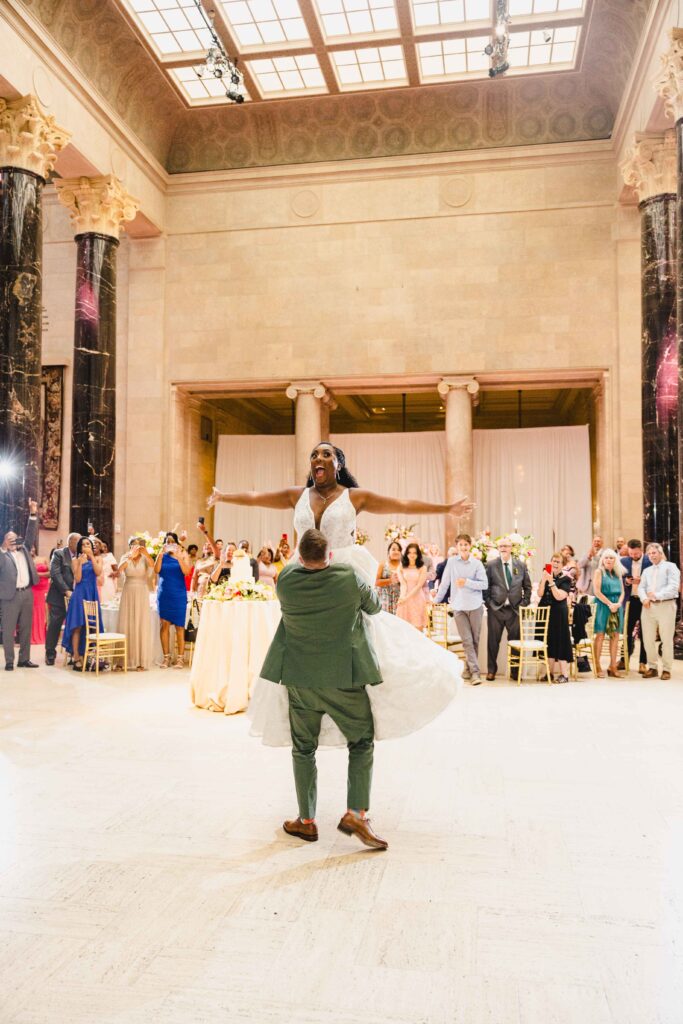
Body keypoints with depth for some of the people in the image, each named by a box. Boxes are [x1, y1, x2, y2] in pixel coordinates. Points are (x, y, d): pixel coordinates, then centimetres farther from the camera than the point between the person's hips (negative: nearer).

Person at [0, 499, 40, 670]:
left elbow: (31, 535, 6)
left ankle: (24, 659, 18)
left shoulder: (24, 549, 15)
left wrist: (33, 513, -2)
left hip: (27, 593, 5)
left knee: (26, 628, 10)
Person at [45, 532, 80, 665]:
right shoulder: (59, 554, -2)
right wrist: (66, 591, -18)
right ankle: (50, 653, 15)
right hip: (60, 596, -3)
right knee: (54, 625, 3)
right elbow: (55, 573, -12)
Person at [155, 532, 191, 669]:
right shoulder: (162, 555, 6)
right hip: (164, 594, 2)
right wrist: (161, 554, -16)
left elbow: (186, 571, -12)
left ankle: (180, 658, 0)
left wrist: (178, 556, -20)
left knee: (179, 626, -2)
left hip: (178, 594, -1)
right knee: (164, 624, -1)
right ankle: (166, 657, 5)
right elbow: (156, 570, -9)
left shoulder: (183, 554, 3)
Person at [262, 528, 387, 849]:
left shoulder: (286, 579, -9)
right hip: (344, 677, -2)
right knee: (362, 743, 13)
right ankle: (356, 813, 2)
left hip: (299, 678, 2)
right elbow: (374, 606, 3)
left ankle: (306, 820, 23)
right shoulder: (349, 578, -14)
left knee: (303, 749, 15)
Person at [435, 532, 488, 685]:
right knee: (467, 640, -4)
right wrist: (436, 600, 11)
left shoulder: (477, 563, 2)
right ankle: (475, 672, -4)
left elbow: (484, 584, -2)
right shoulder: (451, 561, 3)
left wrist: (467, 582, -13)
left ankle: (470, 668, 21)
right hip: (458, 607, 0)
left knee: (475, 639, 6)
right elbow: (445, 582, 8)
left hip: (475, 606, 0)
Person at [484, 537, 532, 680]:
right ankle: (491, 669, 18)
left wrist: (524, 602, 4)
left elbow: (527, 586, 12)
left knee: (515, 640, 6)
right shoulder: (491, 564, -1)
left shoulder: (521, 565, 5)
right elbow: (485, 586, 2)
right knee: (493, 640, 5)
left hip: (515, 609, 1)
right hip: (495, 609, -1)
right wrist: (488, 602, -4)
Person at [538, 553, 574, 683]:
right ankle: (549, 672, 17)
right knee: (548, 641, 8)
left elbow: (559, 596, -15)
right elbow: (540, 594, -1)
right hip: (546, 612, 5)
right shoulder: (546, 575, 10)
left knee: (560, 641, -3)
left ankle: (564, 674, 2)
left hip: (559, 613, -5)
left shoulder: (566, 579, -4)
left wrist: (551, 582, -21)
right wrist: (543, 580, -15)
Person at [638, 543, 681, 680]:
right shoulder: (646, 571, 20)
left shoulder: (670, 566, 3)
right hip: (648, 606, 5)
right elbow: (641, 587, 10)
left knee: (667, 639, -1)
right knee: (648, 639, 4)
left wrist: (657, 595, -17)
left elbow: (673, 586, -10)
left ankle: (666, 669, 7)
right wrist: (644, 598, -10)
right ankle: (652, 668, 13)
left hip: (665, 605, -5)